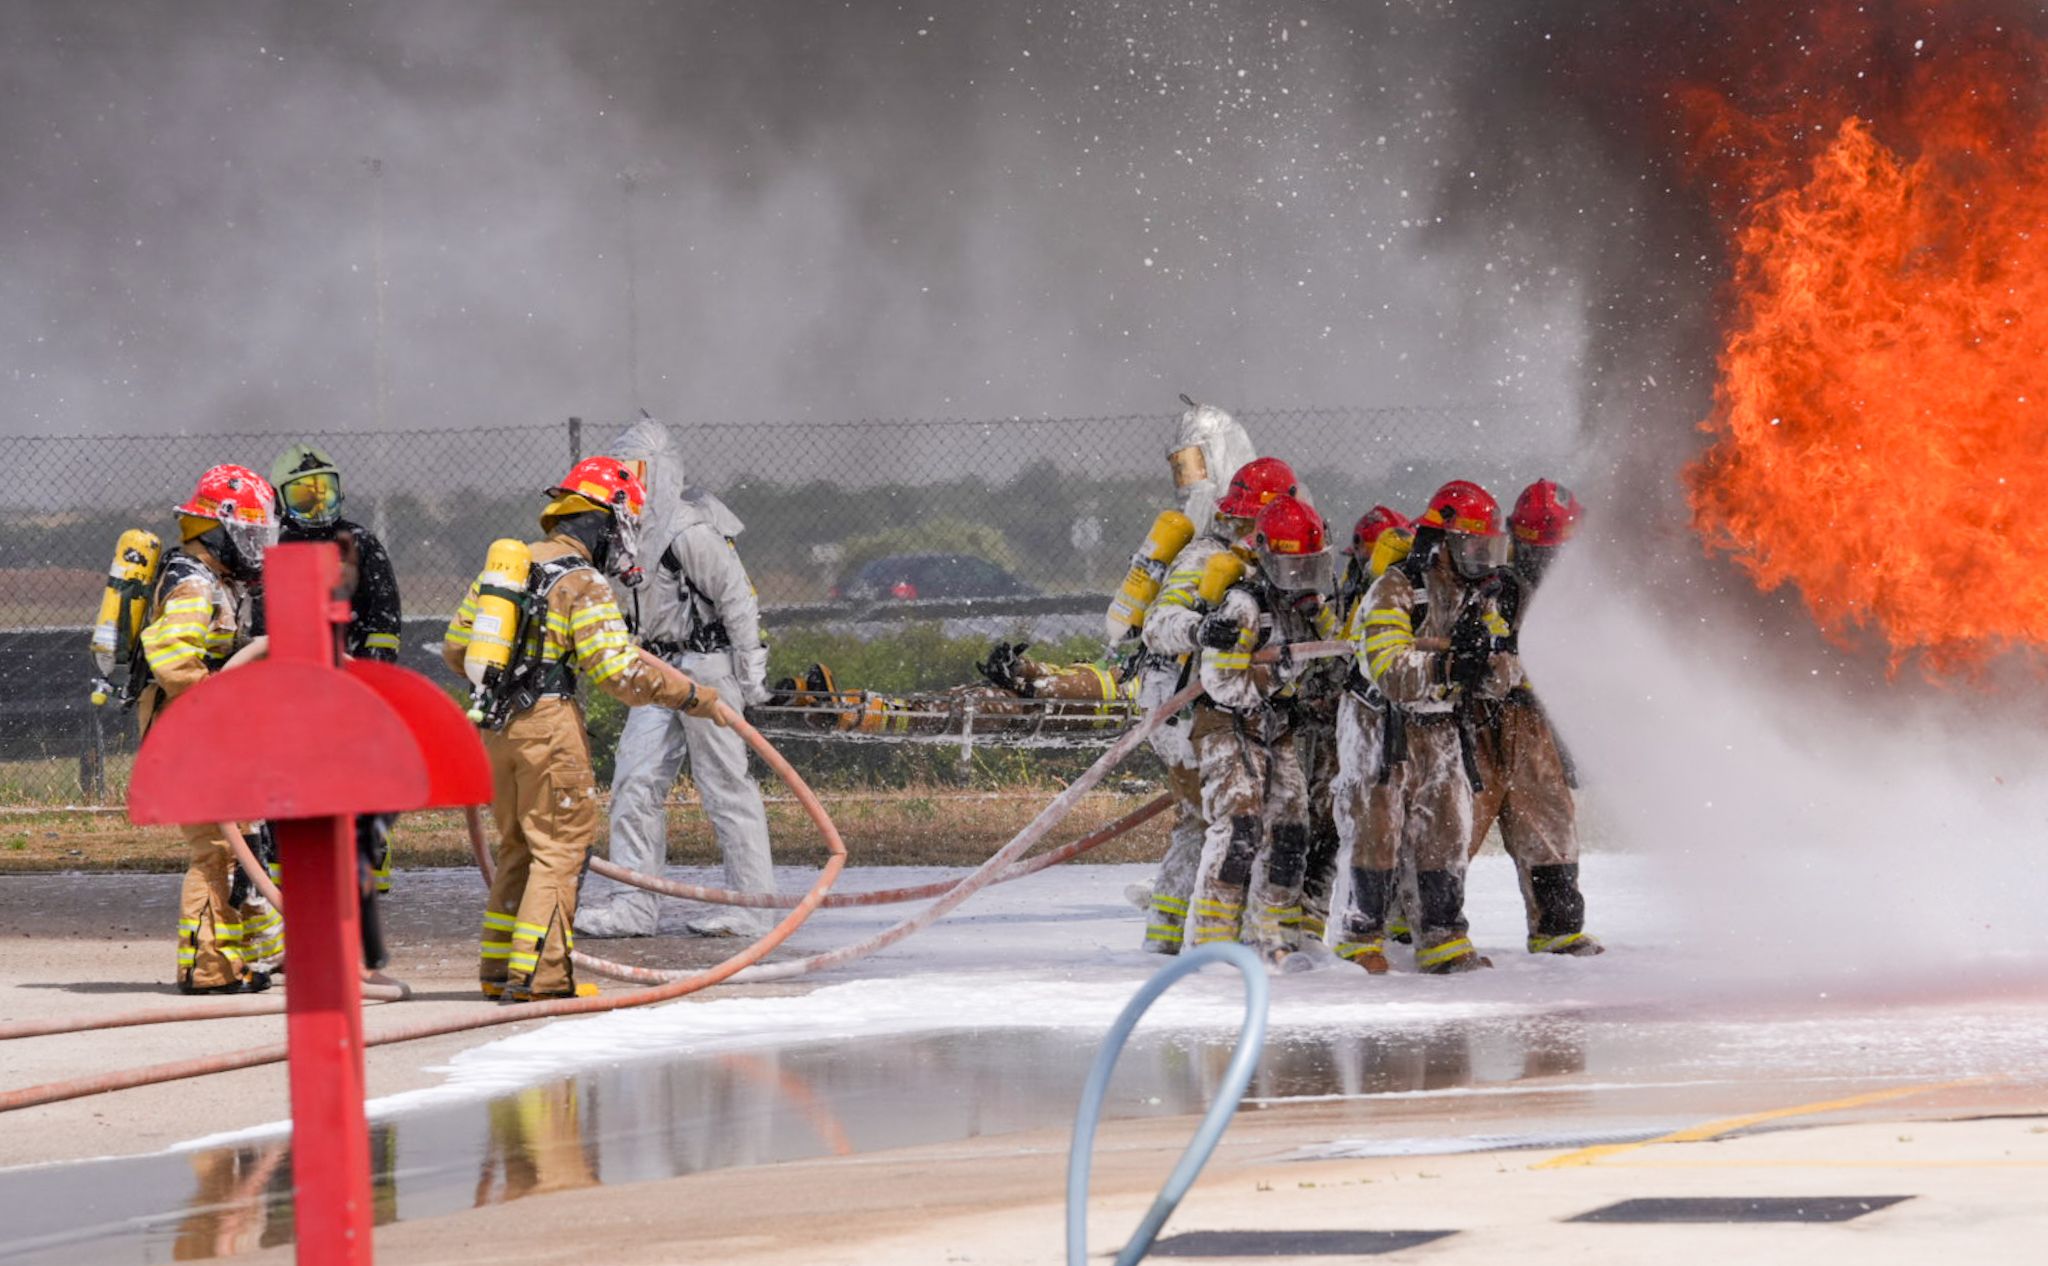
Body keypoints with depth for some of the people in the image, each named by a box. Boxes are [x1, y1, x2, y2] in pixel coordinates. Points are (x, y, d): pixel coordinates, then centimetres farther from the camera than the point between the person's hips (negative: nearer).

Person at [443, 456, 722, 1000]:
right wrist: (689, 695, -9)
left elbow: (456, 646, 17)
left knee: (519, 846, 17)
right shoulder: (583, 584, -10)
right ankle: (537, 973, -6)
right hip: (548, 725, -7)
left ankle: (499, 968, 19)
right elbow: (616, 669, -17)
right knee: (561, 847, -1)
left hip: (495, 726, 7)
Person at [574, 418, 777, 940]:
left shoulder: (689, 531, -16)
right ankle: (635, 903, 7)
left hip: (706, 666, -9)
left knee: (726, 786, -4)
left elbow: (737, 597, -16)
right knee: (635, 781, 4)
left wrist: (751, 670, -15)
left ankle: (755, 904, 2)